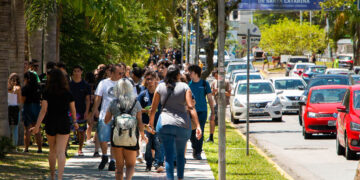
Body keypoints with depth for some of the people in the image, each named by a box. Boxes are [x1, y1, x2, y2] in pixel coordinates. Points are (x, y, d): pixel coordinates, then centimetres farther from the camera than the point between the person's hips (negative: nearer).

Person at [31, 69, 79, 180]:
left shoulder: (47, 93, -6)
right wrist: (75, 122, 24)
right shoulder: (68, 93, -2)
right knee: (61, 152, -4)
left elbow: (43, 110, -11)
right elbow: (73, 110, 7)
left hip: (50, 124, 0)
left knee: (52, 151, 18)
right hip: (64, 124, 0)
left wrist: (37, 126, -10)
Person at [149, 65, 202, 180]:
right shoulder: (184, 87, -1)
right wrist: (197, 126, -13)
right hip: (182, 124, 0)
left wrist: (151, 124, 20)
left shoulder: (161, 87, 3)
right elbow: (191, 107, -10)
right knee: (180, 154, 20)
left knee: (169, 155, -1)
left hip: (165, 124, 0)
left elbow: (153, 109, 6)